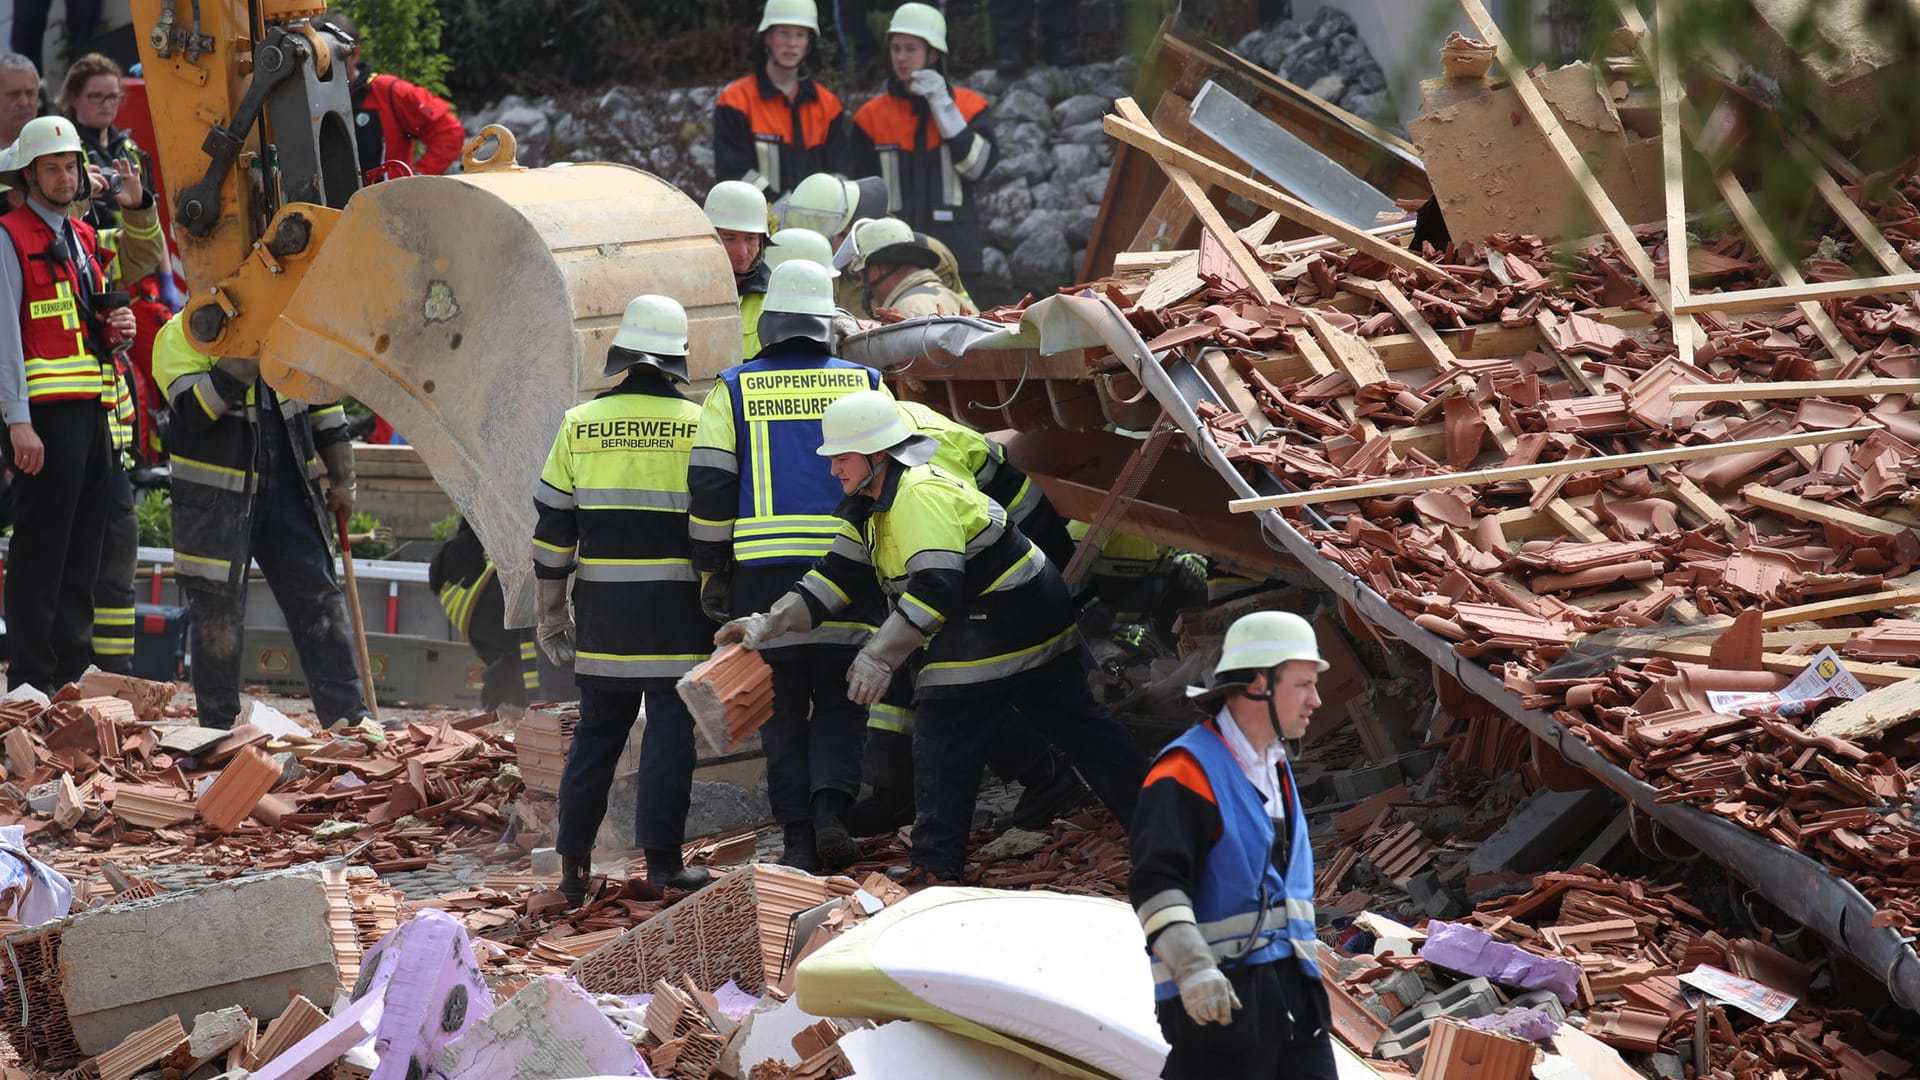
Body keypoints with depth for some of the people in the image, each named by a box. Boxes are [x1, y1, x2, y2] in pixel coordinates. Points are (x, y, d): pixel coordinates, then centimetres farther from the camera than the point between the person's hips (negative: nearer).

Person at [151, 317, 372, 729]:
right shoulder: (182, 334, -6)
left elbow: (326, 412, 18)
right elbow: (196, 409, -23)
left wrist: (342, 480, 13)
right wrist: (245, 355, -26)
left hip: (290, 492, 4)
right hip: (215, 498, -4)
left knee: (320, 600, 2)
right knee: (217, 609, 1)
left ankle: (349, 719, 5)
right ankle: (220, 727, 10)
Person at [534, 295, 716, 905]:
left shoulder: (580, 425, 3)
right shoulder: (698, 426, -4)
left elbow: (552, 527, 6)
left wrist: (551, 609, 14)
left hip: (603, 607, 3)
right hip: (675, 612, -3)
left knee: (597, 729, 12)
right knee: (669, 729, 1)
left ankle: (574, 864, 12)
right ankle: (661, 859, -2)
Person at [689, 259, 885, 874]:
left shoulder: (733, 390, 5)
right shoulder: (863, 386, 8)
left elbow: (709, 487, 1)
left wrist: (711, 572, 7)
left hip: (763, 569, 0)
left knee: (783, 707, 8)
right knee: (840, 697, 11)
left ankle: (798, 839, 6)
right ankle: (830, 807, -10)